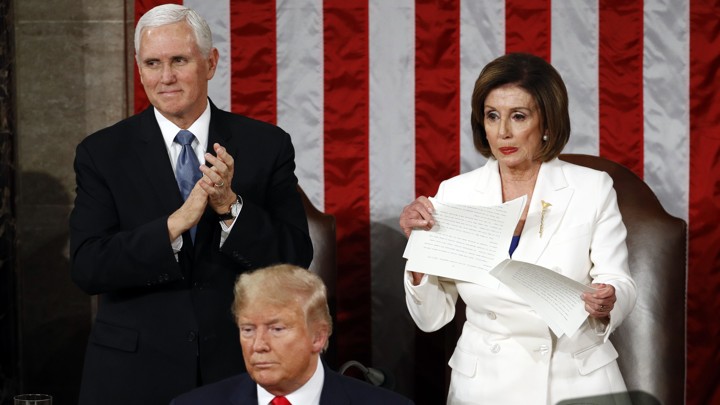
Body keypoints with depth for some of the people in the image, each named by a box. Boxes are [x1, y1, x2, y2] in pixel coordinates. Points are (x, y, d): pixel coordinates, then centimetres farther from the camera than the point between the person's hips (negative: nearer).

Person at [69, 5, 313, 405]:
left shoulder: (267, 145, -1)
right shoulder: (102, 153, -2)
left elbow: (297, 258, -5)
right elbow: (88, 268, -11)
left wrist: (230, 205, -20)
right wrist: (176, 223, -22)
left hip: (238, 367, 1)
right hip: (135, 372, 0)